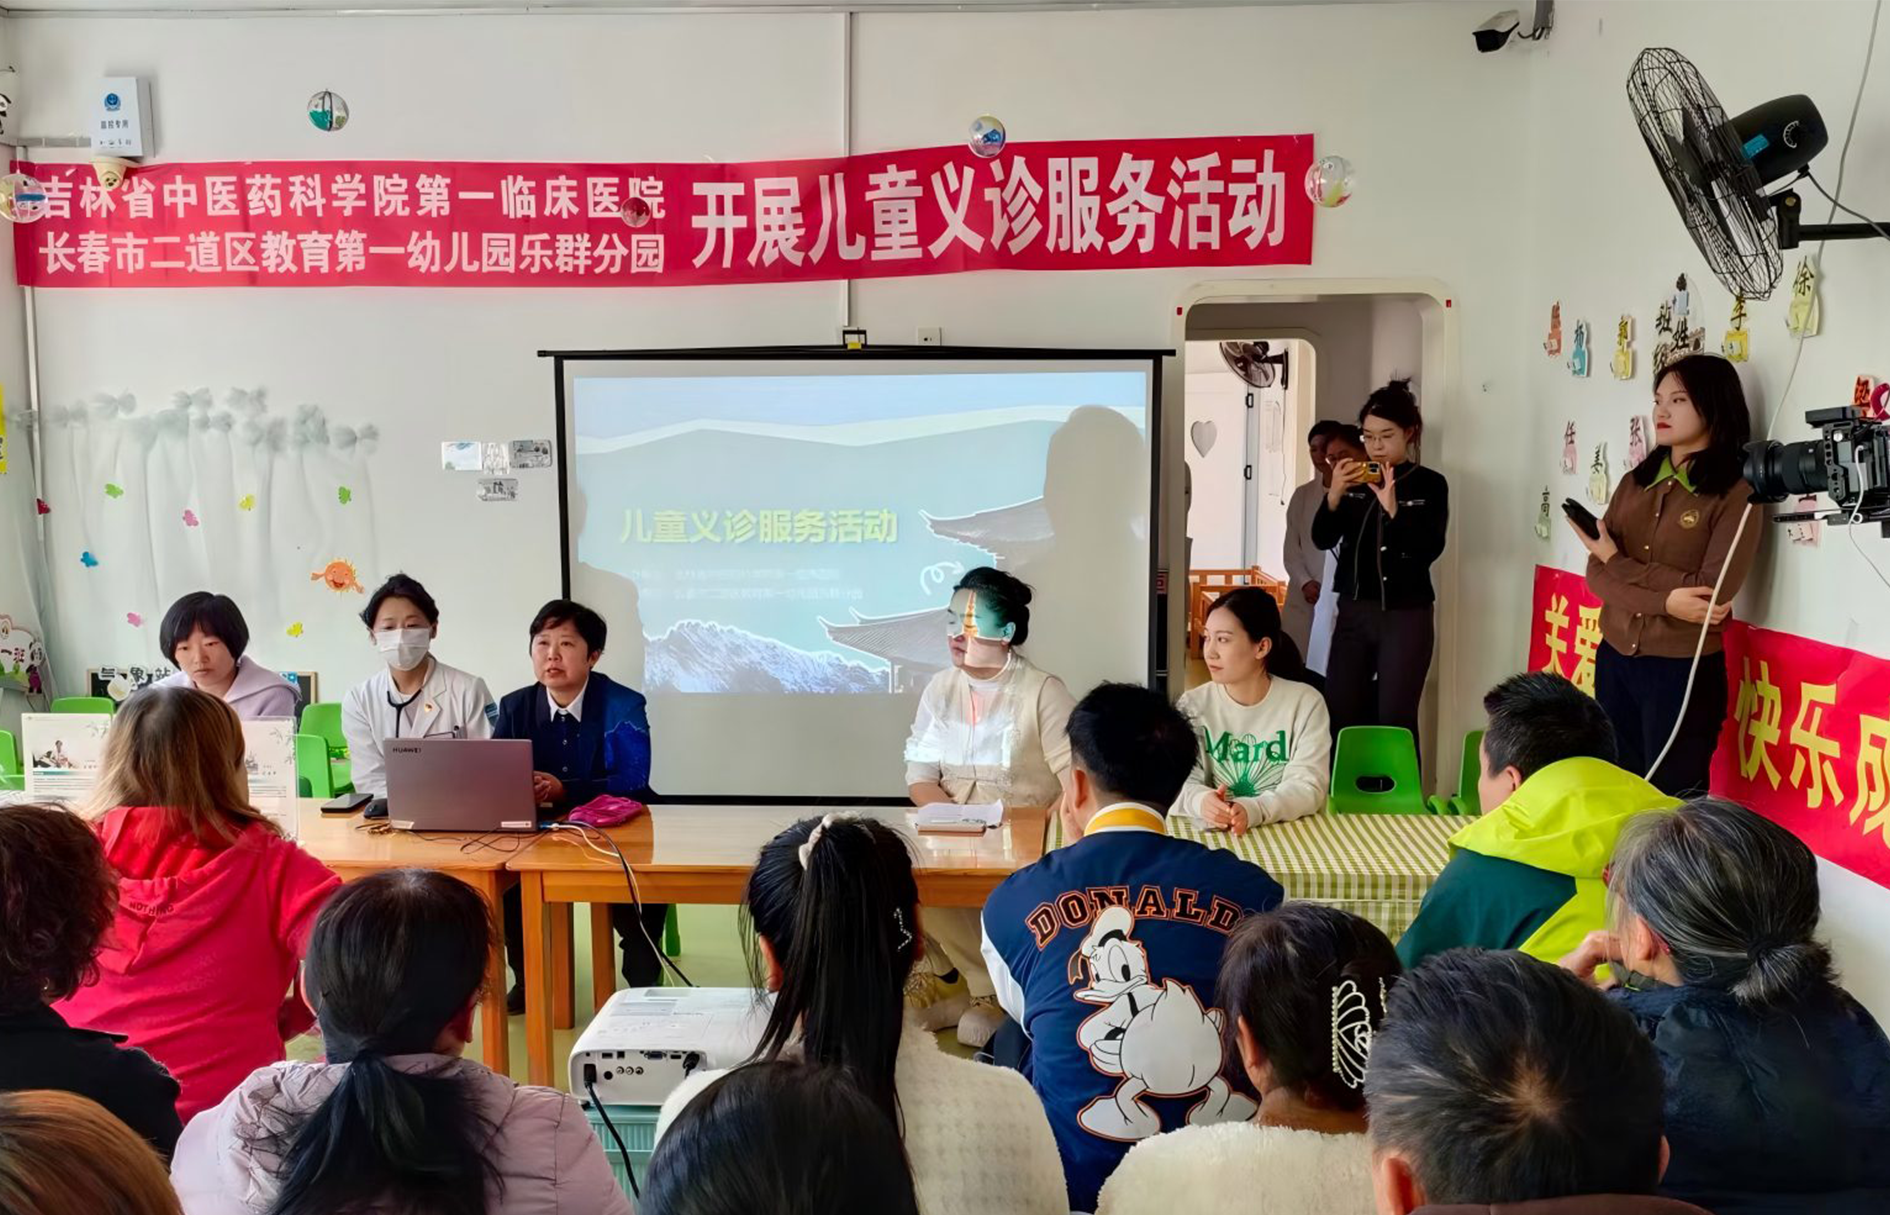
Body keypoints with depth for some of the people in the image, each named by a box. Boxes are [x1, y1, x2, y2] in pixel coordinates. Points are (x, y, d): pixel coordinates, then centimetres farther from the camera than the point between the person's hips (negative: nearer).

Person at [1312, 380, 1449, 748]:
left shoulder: (1429, 484, -3)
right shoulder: (1355, 480, 6)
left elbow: (1429, 551, -14)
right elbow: (1322, 539, 1)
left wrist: (1392, 507, -25)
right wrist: (1335, 494, -14)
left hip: (1406, 615, -3)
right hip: (1354, 611, 4)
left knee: (1395, 721, -3)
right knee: (1338, 714, 3)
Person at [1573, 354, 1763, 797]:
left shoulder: (1736, 494, -8)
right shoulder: (1634, 482, 8)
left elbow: (1712, 597, -17)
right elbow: (1597, 576, -2)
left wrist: (1617, 560, -9)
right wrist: (1665, 600, -19)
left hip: (1683, 670, -5)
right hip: (1614, 660, 5)